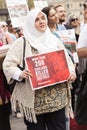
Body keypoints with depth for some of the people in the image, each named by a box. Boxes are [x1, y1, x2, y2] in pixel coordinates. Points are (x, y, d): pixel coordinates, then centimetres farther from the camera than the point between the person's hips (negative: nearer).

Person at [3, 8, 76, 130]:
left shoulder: (54, 39, 11)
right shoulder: (22, 42, -2)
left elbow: (66, 59, 15)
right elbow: (8, 64, -6)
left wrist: (71, 71, -5)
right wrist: (20, 74, -25)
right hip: (34, 99, -3)